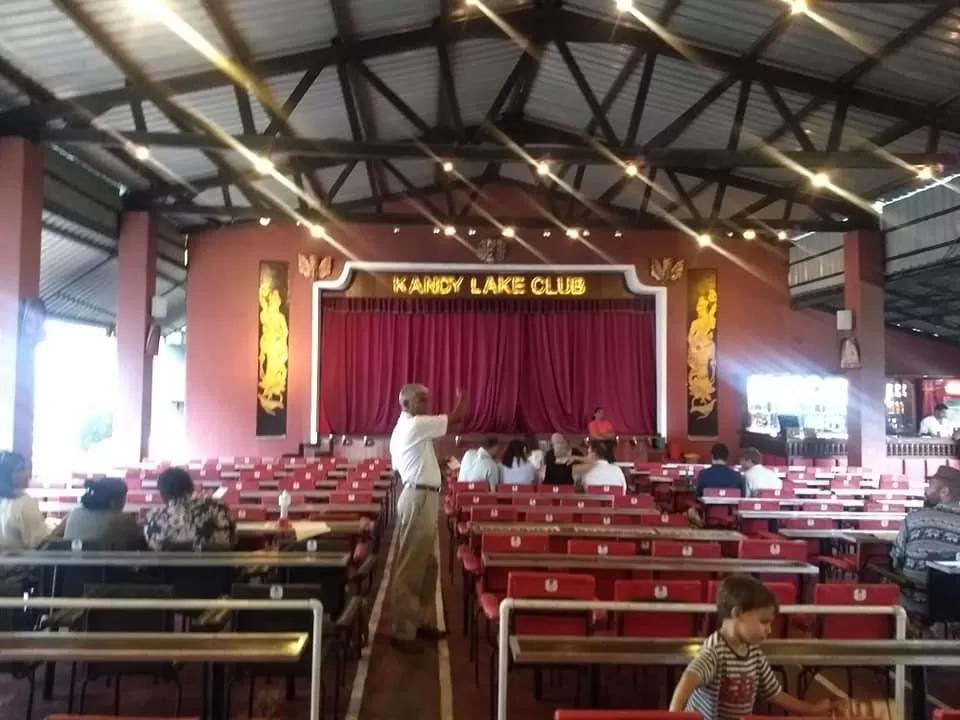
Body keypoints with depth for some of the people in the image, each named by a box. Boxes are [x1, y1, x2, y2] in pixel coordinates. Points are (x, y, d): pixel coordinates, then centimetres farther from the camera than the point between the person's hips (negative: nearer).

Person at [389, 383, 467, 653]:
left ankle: (423, 621, 26)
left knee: (426, 564, 16)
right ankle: (402, 632, 1)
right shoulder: (415, 425, -14)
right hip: (419, 498, -11)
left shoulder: (405, 428, 18)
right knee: (410, 568, -5)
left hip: (418, 495, 11)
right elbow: (455, 418, -13)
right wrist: (463, 397, 7)